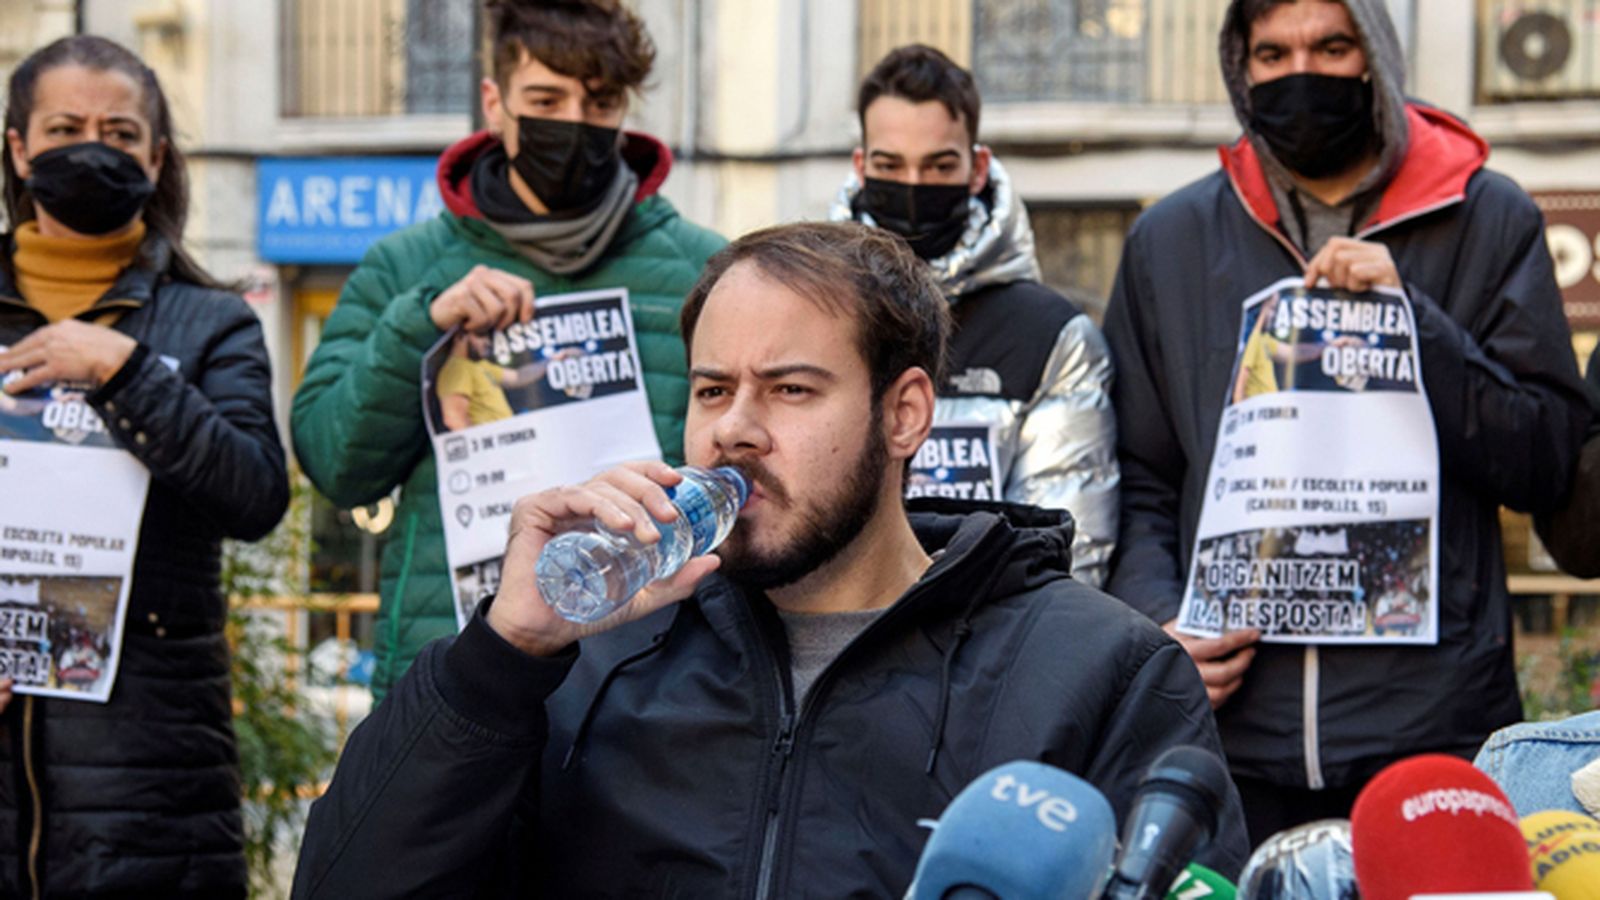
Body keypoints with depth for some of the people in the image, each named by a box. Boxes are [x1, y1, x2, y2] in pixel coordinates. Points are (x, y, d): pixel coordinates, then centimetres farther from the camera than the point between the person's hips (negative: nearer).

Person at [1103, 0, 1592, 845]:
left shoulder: (1487, 220, 5)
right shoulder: (1170, 239, 11)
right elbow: (1136, 480, 13)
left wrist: (1411, 319, -11)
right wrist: (1158, 620, -5)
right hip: (1233, 721, 2)